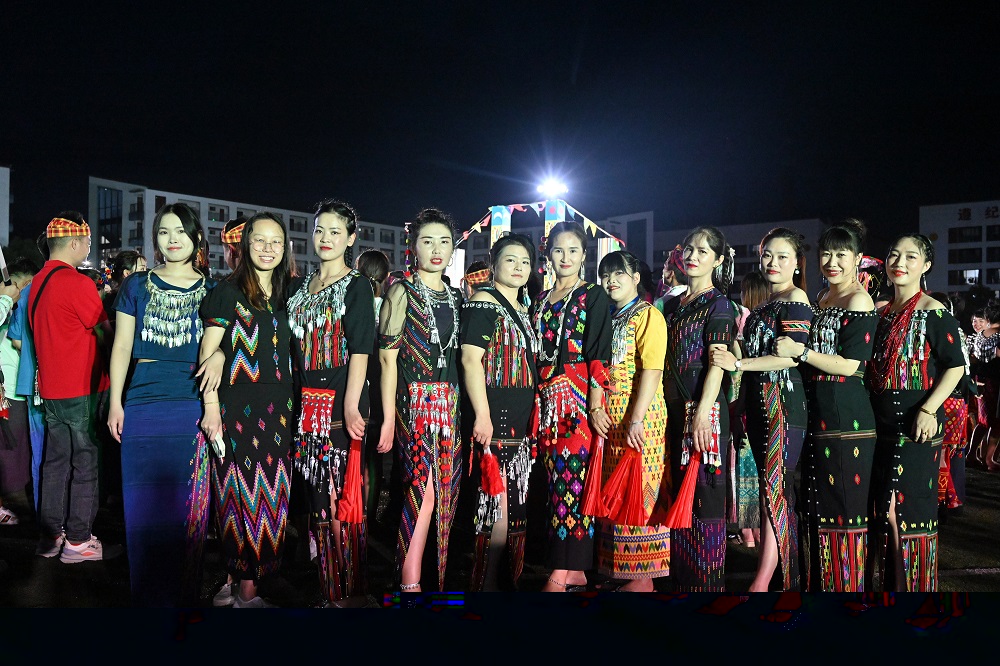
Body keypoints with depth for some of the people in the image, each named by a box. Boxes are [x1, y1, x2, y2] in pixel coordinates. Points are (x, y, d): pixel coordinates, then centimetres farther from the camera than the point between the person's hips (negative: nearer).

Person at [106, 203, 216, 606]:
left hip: (193, 407, 0)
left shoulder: (210, 292, 8)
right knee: (144, 507, 4)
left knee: (187, 507, 4)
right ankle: (146, 596, 19)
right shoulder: (137, 285, 9)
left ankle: (184, 595, 19)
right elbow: (122, 346, 8)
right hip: (143, 406, 1)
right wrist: (116, 402, 2)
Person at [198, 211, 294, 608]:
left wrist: (291, 406, 9)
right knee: (241, 491, -1)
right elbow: (208, 353, -4)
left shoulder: (286, 296, 13)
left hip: (277, 409, 5)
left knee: (270, 493, 6)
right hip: (237, 406, -5)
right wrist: (210, 407, -12)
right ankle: (245, 589, 10)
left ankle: (250, 583, 17)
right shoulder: (228, 292, -1)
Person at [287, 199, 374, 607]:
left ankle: (348, 590, 9)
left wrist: (351, 406, -21)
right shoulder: (300, 287, 16)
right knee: (316, 496, 10)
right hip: (306, 404, 6)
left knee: (339, 497, -4)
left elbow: (360, 350, -10)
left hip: (339, 403, -6)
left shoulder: (356, 287, -1)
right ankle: (323, 584, 22)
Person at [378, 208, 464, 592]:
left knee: (447, 490, 6)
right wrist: (389, 419, -13)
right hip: (415, 401, -5)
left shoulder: (457, 297, 15)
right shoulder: (402, 292, -1)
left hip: (452, 402, 6)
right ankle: (409, 582, 0)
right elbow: (387, 357, -6)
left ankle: (438, 574, 17)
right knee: (422, 490, -10)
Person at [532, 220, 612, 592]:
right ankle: (574, 572, 14)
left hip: (579, 397, -6)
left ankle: (560, 575, -4)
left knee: (571, 479, -8)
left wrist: (595, 407, -16)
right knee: (556, 480, 5)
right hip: (548, 399, 6)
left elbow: (599, 355, -8)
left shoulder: (594, 296, 0)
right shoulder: (541, 300, 18)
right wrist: (539, 402, 11)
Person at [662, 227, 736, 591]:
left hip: (704, 406, -7)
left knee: (704, 488, -3)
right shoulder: (674, 305, 16)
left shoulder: (719, 304, -4)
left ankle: (708, 578, 8)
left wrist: (702, 414, -20)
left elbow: (717, 364, -12)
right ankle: (680, 572, 23)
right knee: (678, 488, 12)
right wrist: (668, 408, 12)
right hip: (674, 407, 7)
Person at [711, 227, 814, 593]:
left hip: (785, 405, -9)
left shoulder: (796, 298, -7)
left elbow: (792, 356, -19)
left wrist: (738, 364, -19)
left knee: (775, 487, -9)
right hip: (760, 405, 9)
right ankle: (786, 575, 22)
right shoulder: (767, 304, 19)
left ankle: (762, 581, -8)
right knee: (776, 489, 12)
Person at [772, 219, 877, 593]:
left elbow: (849, 365, -17)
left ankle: (849, 584, 12)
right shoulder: (824, 299, 15)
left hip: (847, 420, -9)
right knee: (819, 505, 15)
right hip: (819, 417, 9)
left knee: (844, 505, -1)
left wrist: (800, 351, -16)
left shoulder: (859, 301, -11)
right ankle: (823, 581, 27)